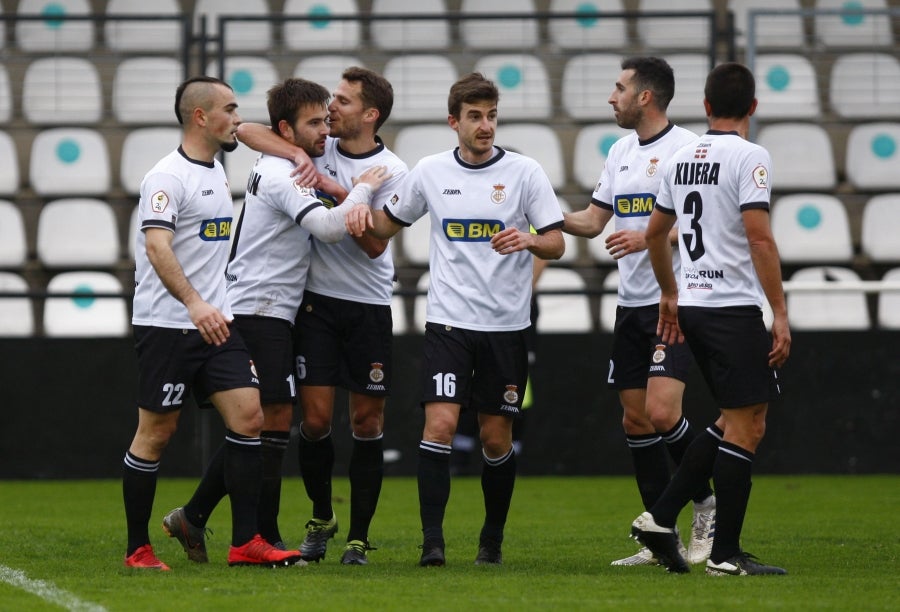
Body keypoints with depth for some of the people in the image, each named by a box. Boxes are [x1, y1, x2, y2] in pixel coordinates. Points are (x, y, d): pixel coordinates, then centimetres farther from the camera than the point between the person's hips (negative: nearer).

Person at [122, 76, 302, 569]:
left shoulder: (216, 171, 14)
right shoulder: (168, 177, -14)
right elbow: (157, 247, -25)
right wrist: (194, 304, -36)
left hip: (214, 322, 8)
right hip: (166, 325, -8)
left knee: (248, 415, -3)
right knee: (156, 432, -1)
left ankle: (246, 542, -2)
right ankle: (137, 550, 8)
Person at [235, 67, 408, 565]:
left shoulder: (392, 172, -5)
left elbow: (375, 244, -10)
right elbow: (246, 130, -4)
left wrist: (342, 201, -21)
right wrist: (297, 154, -18)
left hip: (369, 308, -1)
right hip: (317, 302, 1)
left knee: (367, 422, 1)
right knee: (316, 418, -3)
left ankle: (358, 537, 9)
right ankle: (320, 519, 19)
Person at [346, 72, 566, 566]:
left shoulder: (524, 172, -2)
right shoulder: (430, 172, 4)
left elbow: (557, 244, -2)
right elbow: (389, 223, 18)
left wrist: (529, 240, -24)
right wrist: (362, 213, -3)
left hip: (506, 325, 0)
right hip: (448, 321, 0)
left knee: (496, 436, 5)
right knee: (440, 422, -15)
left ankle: (492, 539, 22)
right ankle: (432, 539, -13)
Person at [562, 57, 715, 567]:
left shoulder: (687, 148, -10)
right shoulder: (621, 152, 15)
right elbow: (593, 220, 20)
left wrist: (647, 238, -22)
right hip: (632, 304, 8)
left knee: (661, 412, -18)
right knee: (636, 420, 6)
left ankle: (708, 505, 2)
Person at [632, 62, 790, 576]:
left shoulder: (682, 159, 13)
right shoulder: (749, 157, -11)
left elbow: (655, 233, 23)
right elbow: (759, 237, -18)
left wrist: (670, 295, 36)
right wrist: (781, 314, -16)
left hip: (692, 303, 8)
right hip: (733, 307, -8)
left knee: (737, 421, 17)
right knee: (746, 427, -2)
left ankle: (661, 518, 11)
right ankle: (726, 553, -2)